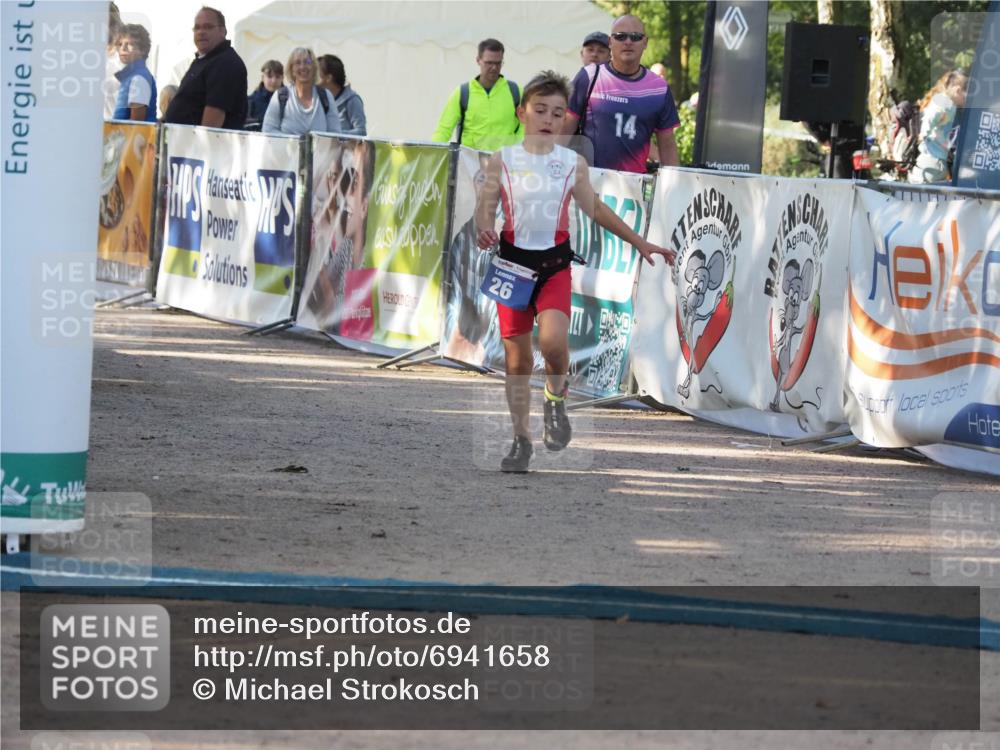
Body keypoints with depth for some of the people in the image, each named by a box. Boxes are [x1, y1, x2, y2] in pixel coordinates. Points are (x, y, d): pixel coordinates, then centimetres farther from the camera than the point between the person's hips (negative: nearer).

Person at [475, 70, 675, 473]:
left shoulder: (573, 164, 4)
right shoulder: (502, 160, 2)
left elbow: (595, 209, 16)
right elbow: (486, 206, 3)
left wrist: (640, 243, 17)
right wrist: (484, 230, -21)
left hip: (554, 262, 0)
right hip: (513, 260, 1)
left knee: (553, 340, -23)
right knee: (517, 356, 3)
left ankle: (556, 397, 9)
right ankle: (521, 439, 19)